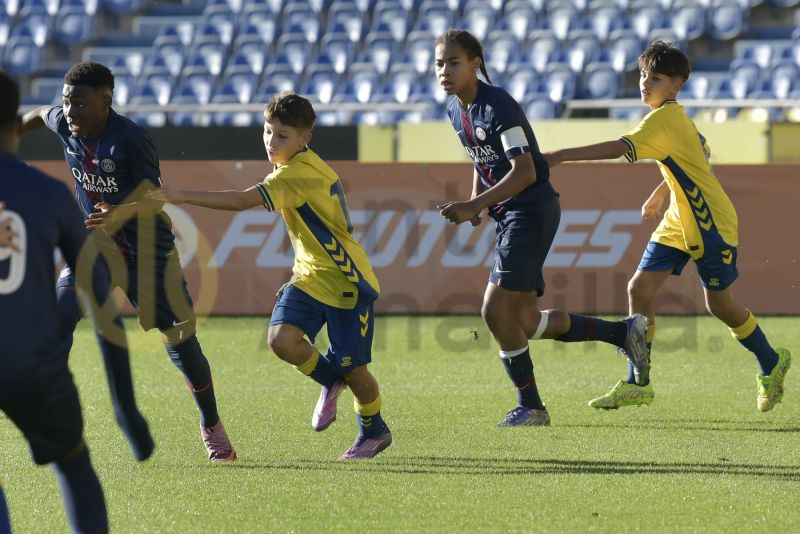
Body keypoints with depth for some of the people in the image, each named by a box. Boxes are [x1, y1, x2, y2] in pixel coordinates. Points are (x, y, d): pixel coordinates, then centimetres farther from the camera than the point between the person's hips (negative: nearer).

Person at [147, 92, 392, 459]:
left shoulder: (299, 174, -26)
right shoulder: (299, 168, 3)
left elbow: (242, 200, -37)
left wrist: (180, 197, -40)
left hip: (347, 282, -8)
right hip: (309, 277, 8)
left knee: (352, 368, 1)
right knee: (281, 338, -15)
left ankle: (374, 432, 29)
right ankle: (330, 380, 15)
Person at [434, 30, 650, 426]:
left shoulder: (498, 106, -20)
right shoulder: (455, 109, 7)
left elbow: (525, 171, -26)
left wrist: (474, 206, -32)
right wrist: (475, 199, 8)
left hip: (532, 211, -9)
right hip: (507, 216, 9)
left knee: (496, 311, -14)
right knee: (525, 323, 8)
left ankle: (529, 406, -1)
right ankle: (624, 332, 23)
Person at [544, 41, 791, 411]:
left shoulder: (664, 120, -23)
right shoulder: (676, 118, 7)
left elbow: (620, 148, -36)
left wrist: (561, 156, -39)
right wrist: (659, 194, 28)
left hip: (711, 224, -9)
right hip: (678, 223, 9)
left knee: (720, 305, 5)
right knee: (640, 289, -5)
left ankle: (771, 364, 30)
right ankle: (638, 384, -1)